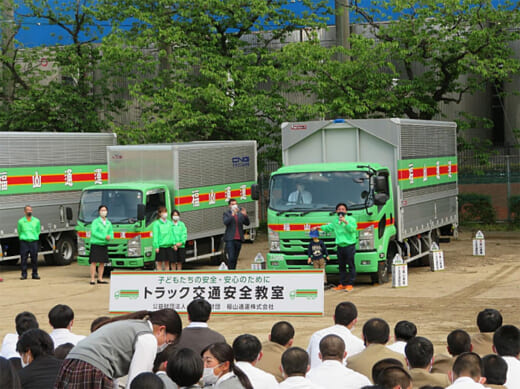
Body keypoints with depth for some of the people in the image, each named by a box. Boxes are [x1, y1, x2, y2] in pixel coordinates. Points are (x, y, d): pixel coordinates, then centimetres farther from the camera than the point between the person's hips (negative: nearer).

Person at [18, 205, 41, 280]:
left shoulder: (36, 221, 8)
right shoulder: (21, 221, 5)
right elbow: (19, 232, 14)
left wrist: (35, 237, 11)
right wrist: (22, 238, 10)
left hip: (34, 241, 1)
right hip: (24, 242, -1)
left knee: (34, 258, 1)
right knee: (23, 259, -3)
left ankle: (35, 274, 10)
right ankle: (24, 274, 4)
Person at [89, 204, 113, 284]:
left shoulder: (108, 223, 14)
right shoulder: (95, 221, -3)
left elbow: (111, 233, 13)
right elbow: (94, 232, -12)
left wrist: (110, 237, -12)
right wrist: (104, 237, -18)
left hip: (104, 245, 5)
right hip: (95, 244, -5)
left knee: (102, 263, 5)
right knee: (94, 262, -7)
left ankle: (100, 279, 12)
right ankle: (92, 279, -5)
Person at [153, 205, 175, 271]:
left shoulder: (170, 223, 12)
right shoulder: (156, 223, -2)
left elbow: (172, 234, 16)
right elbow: (155, 235, -6)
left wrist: (174, 243, 7)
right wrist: (156, 246, -13)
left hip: (169, 245, 4)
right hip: (161, 245, -4)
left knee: (167, 262, 8)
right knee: (159, 263, -1)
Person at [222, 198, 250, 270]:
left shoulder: (240, 214, 14)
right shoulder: (226, 214, 3)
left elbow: (247, 223, 3)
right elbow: (225, 222, -16)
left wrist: (245, 215, -15)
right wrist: (232, 214, -26)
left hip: (239, 239, 4)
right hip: (230, 239, -4)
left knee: (235, 258, 6)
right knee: (231, 258, -11)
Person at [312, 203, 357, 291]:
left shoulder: (351, 219, 0)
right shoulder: (336, 221, 18)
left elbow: (353, 229, -16)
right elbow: (328, 227, 34)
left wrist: (345, 222, -22)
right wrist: (319, 227, 30)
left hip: (349, 246, -6)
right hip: (340, 246, 6)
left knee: (351, 266, -4)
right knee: (341, 266, 9)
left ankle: (350, 284, -1)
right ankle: (342, 284, 16)